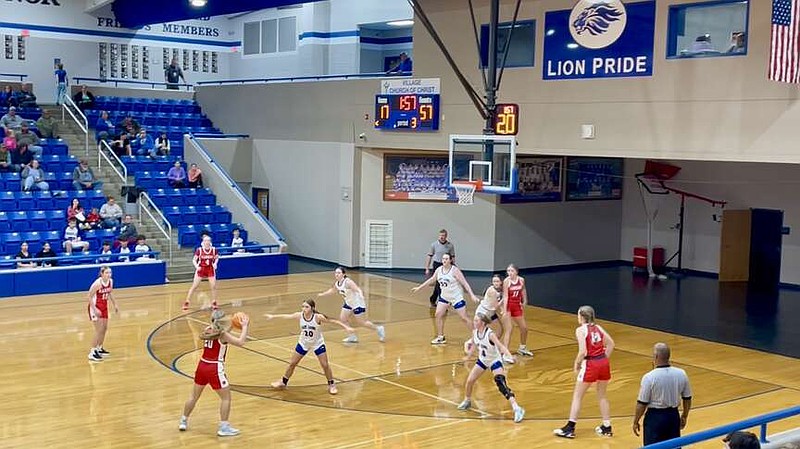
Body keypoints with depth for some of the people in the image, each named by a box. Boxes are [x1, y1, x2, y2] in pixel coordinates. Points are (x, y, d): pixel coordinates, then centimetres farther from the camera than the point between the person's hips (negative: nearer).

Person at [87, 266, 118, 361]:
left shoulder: (110, 281, -4)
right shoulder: (97, 283, -26)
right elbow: (90, 297, -21)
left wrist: (115, 305, 13)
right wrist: (95, 309, -25)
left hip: (104, 307, 8)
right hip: (95, 307, -8)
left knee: (105, 328, 15)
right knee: (99, 330, -10)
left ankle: (99, 348, 34)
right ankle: (92, 353, -3)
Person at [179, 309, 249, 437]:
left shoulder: (207, 329, 5)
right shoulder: (223, 334, -12)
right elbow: (241, 342, -20)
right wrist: (245, 326, -8)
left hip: (202, 366, 6)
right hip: (215, 369, -6)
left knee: (194, 395, 22)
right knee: (226, 398, 7)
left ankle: (183, 421, 33)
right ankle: (223, 427, 6)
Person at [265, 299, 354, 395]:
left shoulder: (318, 317, -29)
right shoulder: (300, 315, -20)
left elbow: (332, 321, -26)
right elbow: (287, 316, -5)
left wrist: (346, 327, -32)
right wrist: (273, 316, 4)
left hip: (318, 344, -3)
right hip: (303, 343, 3)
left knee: (325, 365, -3)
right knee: (292, 363, 12)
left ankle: (331, 384, 18)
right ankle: (283, 382, 32)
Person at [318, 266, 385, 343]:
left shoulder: (348, 282, -27)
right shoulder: (336, 283, -2)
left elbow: (358, 289, -37)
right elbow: (332, 290, 21)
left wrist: (361, 297, -55)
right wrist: (322, 294, 31)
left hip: (358, 303, -8)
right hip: (348, 303, 8)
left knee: (361, 323, 1)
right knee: (342, 319, 3)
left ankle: (378, 329, 23)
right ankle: (353, 336, 17)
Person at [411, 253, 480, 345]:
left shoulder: (455, 270, -18)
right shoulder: (439, 270, -1)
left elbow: (465, 283, -19)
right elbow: (431, 280, 14)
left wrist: (472, 295, -28)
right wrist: (419, 287, 17)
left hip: (457, 297, -6)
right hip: (445, 297, 6)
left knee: (464, 318, -5)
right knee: (438, 315, -1)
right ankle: (440, 337, 13)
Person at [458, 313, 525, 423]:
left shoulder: (490, 334, -29)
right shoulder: (475, 332, -10)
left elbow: (501, 346, -40)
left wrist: (509, 356, -56)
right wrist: (468, 356, 22)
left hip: (495, 361, -6)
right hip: (482, 360, 6)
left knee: (502, 385, -21)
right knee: (469, 381, 5)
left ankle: (517, 409, -21)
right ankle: (467, 401, 35)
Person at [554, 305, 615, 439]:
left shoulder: (580, 330, -9)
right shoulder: (598, 327, 10)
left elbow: (583, 352, -16)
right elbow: (611, 344, 9)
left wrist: (576, 365, -2)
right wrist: (604, 358, 15)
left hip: (590, 364, -6)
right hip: (604, 363, 6)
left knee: (577, 396, 6)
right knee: (602, 396, 21)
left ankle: (570, 429, 6)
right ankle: (606, 427, 26)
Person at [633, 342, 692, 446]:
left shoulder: (649, 377, -19)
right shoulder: (681, 374, -4)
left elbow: (642, 403, -14)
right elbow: (687, 399, 6)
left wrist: (636, 422, -1)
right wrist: (684, 417, 21)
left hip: (655, 417, -4)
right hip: (673, 416, 5)